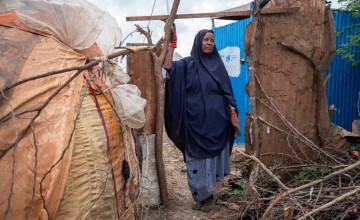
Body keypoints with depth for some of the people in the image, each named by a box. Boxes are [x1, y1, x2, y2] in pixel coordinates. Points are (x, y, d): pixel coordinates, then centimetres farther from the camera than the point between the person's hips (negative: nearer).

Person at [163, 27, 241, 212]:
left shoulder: (218, 65, 6)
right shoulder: (188, 63, 4)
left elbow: (227, 92, 5)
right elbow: (168, 66, -14)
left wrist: (233, 114, -3)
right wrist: (173, 43, -11)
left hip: (215, 121, 1)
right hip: (195, 122, 0)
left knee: (212, 157, 8)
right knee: (196, 160, 7)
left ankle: (208, 195, 23)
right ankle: (200, 196, 24)